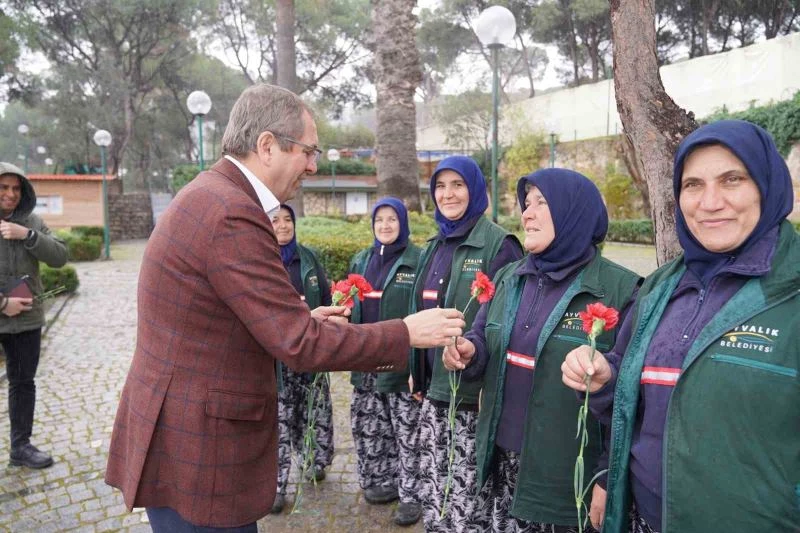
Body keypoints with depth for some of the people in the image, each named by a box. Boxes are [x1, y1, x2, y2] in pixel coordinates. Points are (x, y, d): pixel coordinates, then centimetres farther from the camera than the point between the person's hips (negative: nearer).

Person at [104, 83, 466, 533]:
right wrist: (407, 334, -14)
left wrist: (301, 320, 9)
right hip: (197, 452, -10)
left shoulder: (207, 198, 8)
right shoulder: (233, 214, -23)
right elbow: (299, 345, -23)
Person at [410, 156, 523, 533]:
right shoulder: (435, 247, 11)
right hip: (434, 386, 7)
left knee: (466, 492, 3)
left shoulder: (498, 244, -11)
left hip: (475, 389, -7)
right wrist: (416, 371, 18)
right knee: (431, 487, 16)